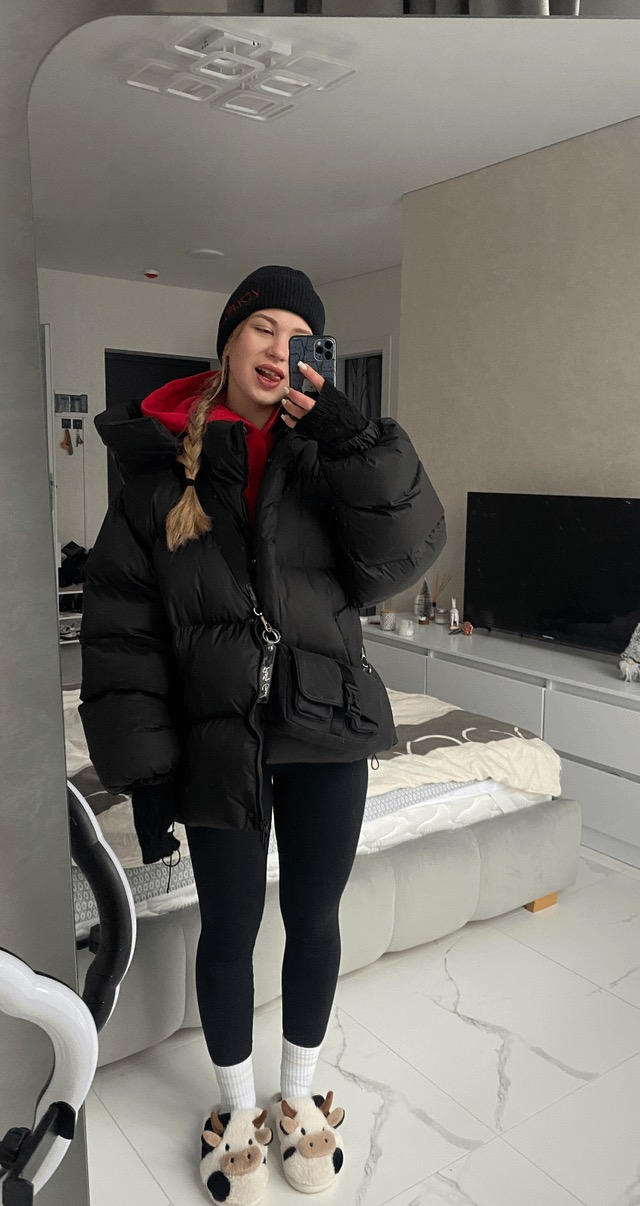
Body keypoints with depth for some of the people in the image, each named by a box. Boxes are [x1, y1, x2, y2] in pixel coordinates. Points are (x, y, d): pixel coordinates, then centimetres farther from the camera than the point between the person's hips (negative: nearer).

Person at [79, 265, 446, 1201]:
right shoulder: (160, 465, -3)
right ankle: (239, 1106, 41)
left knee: (314, 916, 16)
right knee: (229, 928, 14)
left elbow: (400, 560, -11)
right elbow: (119, 625, -4)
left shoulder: (327, 455, 1)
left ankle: (300, 1094, 43)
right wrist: (145, 768, -7)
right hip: (219, 742, -1)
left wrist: (352, 437, -20)